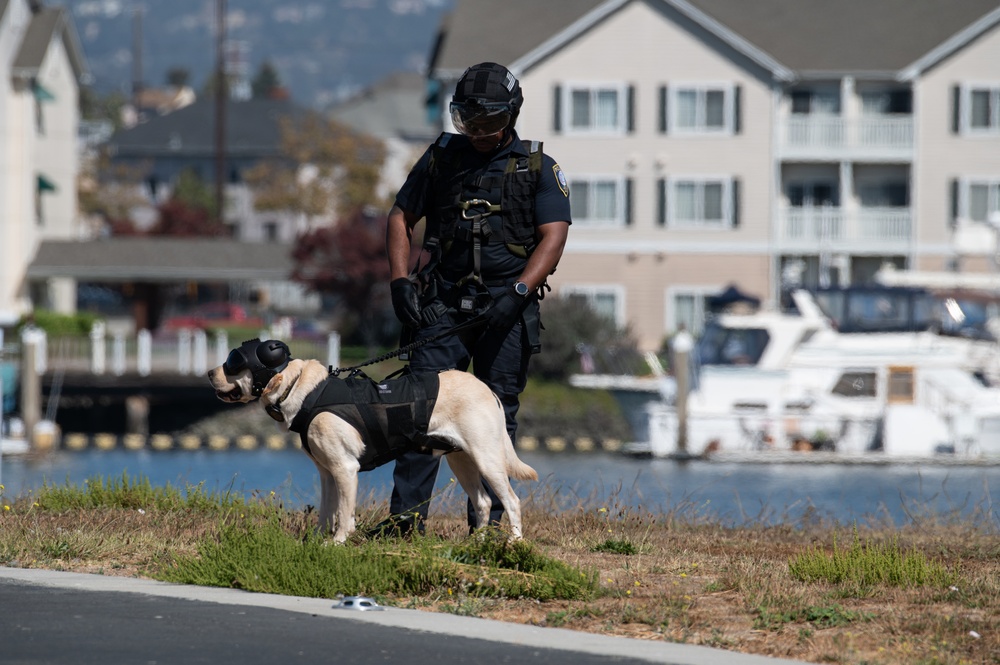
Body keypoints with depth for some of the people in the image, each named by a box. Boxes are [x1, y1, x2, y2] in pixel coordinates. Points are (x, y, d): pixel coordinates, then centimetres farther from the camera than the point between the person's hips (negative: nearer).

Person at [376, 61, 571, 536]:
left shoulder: (538, 168, 6)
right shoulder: (441, 158, 13)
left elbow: (553, 238, -4)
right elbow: (400, 218, 16)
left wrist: (517, 293, -17)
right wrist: (401, 281, 1)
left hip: (506, 309, -1)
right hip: (443, 304, 2)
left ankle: (488, 520, 2)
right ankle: (406, 514, -10)